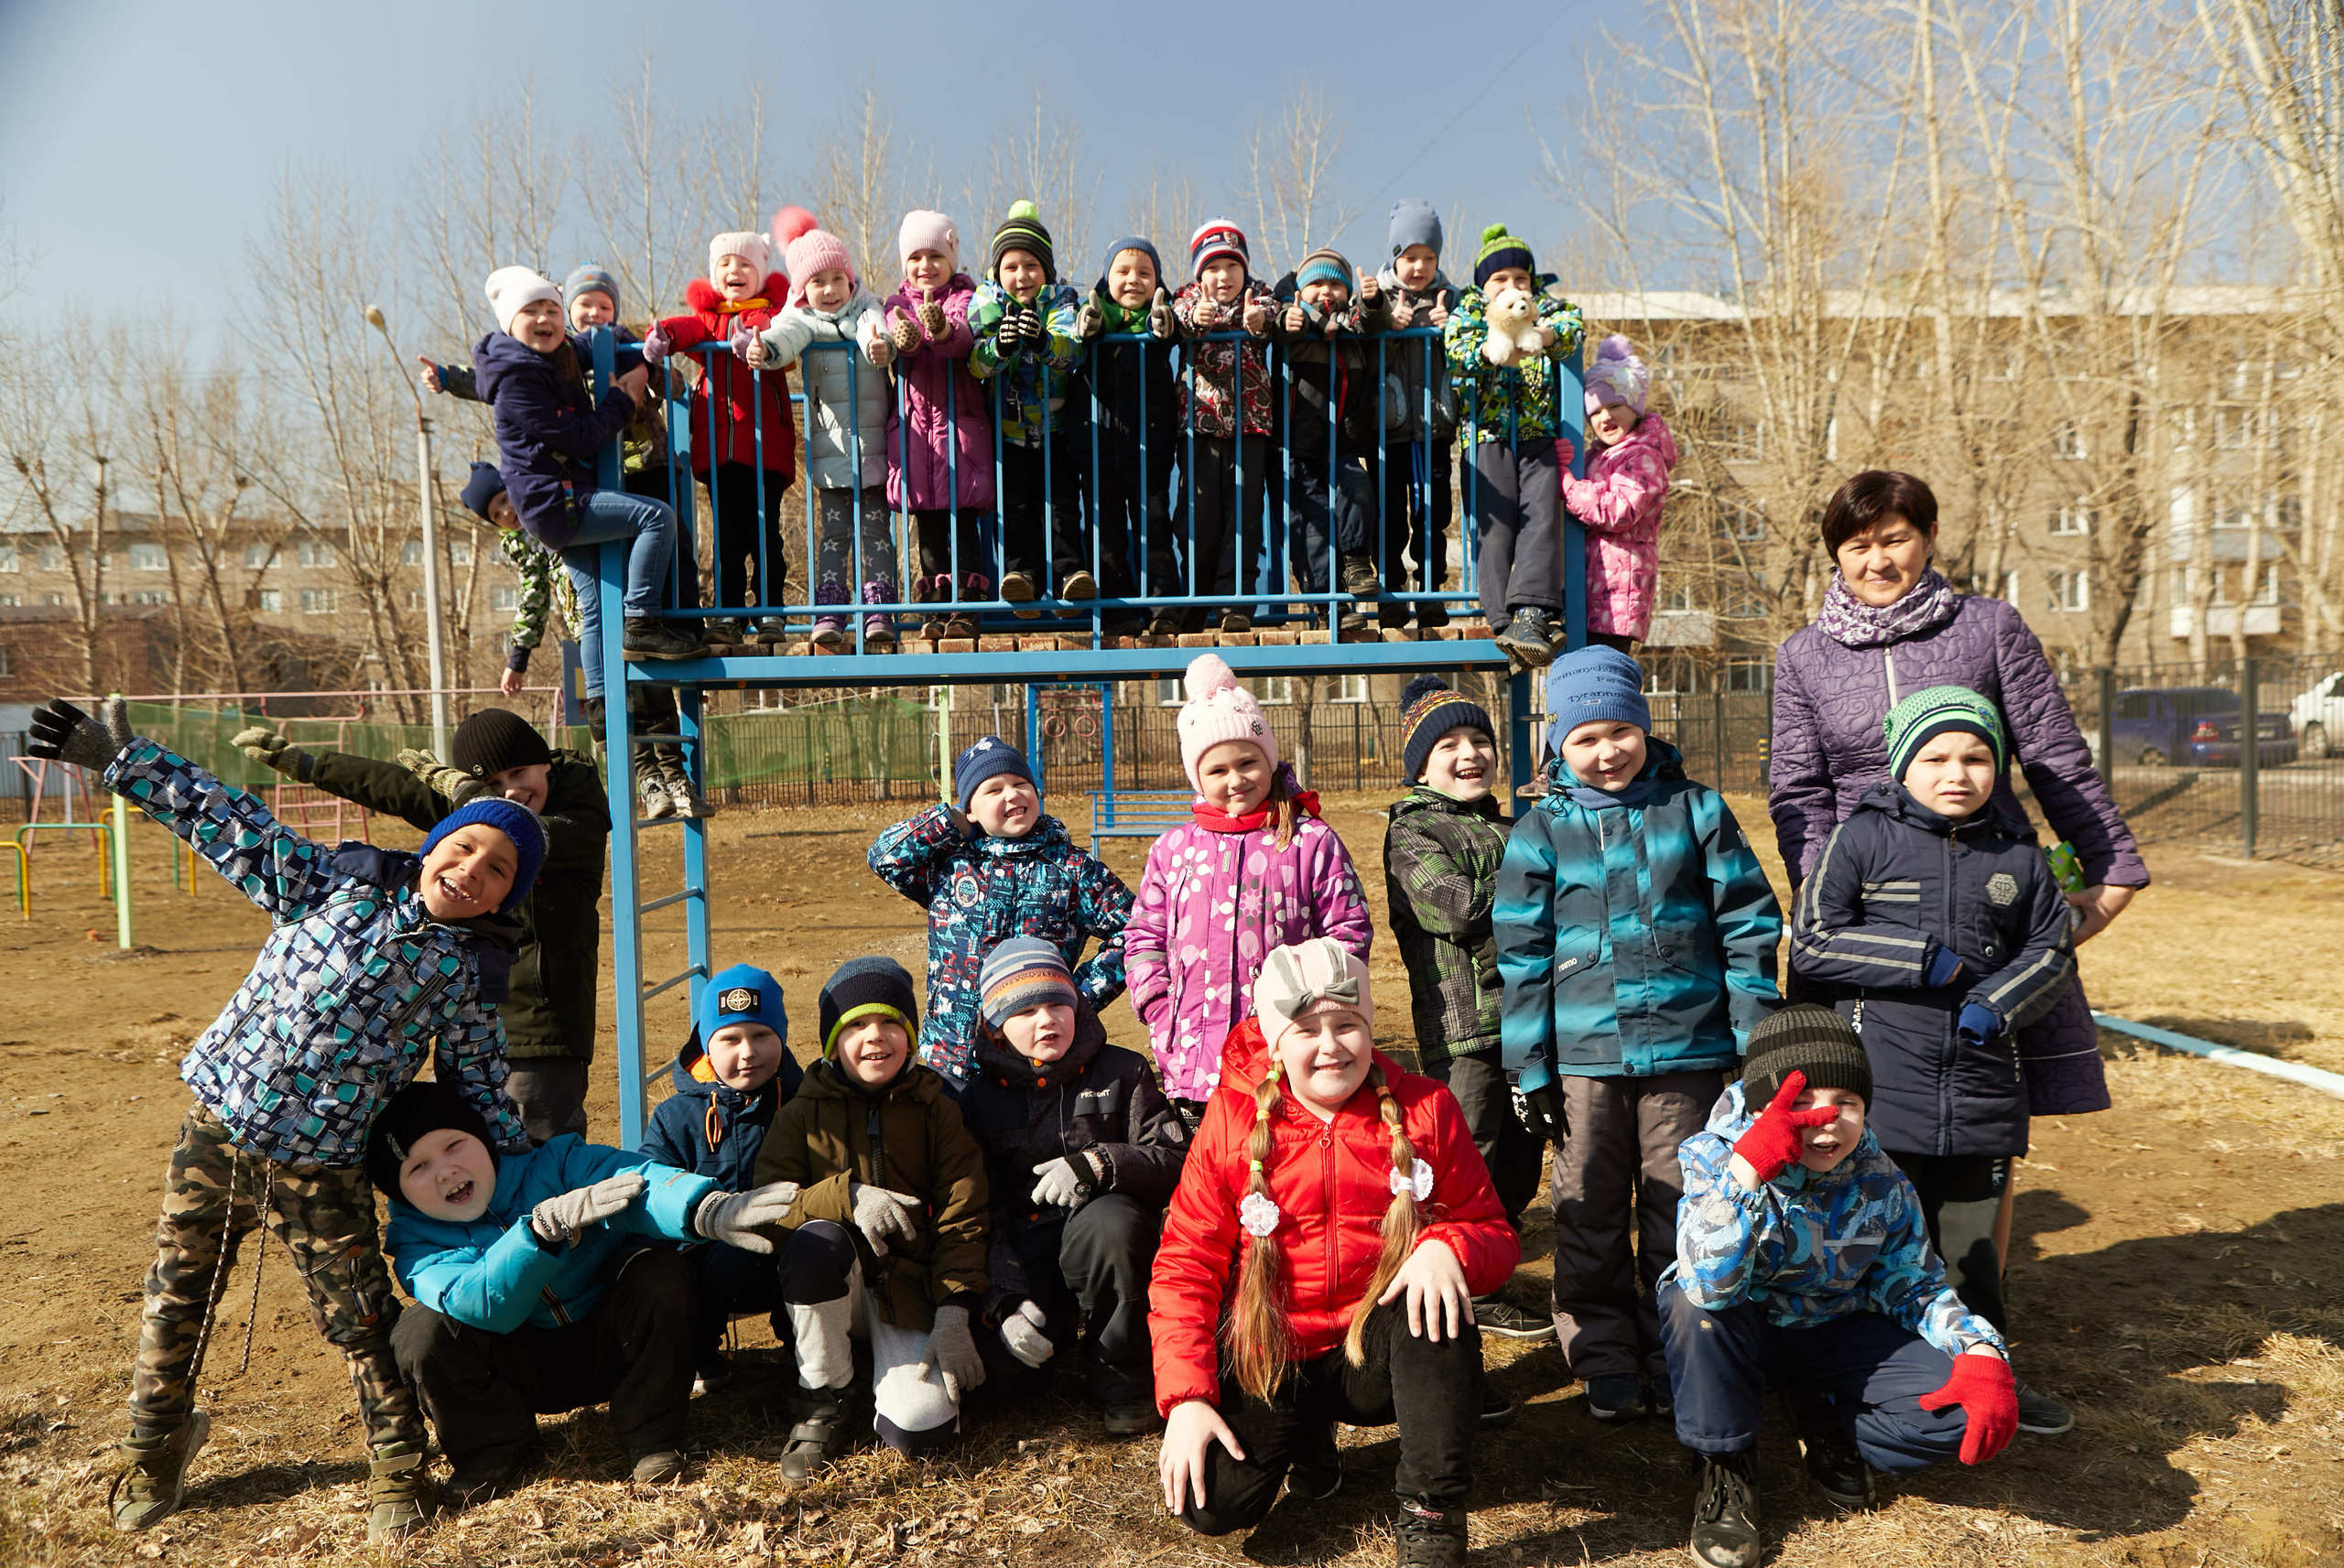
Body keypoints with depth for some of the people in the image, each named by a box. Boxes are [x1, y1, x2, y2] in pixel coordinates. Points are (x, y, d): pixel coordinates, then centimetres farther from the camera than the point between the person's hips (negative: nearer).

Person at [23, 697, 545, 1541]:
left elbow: (479, 1087, 3)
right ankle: (152, 1456, 38)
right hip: (215, 1127, 2)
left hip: (320, 1170, -2)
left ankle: (398, 1469, 23)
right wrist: (120, 759, -4)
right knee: (176, 1299, 15)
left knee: (360, 1322, 2)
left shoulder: (472, 970, -5)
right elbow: (232, 823, -2)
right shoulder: (340, 880, -3)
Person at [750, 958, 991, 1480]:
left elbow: (962, 1216, -2)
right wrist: (847, 1195, -26)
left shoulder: (934, 1110, 2)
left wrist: (954, 1315, -13)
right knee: (816, 1240, -35)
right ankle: (822, 1406, -11)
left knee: (921, 1429, -24)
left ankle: (900, 1366, 14)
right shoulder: (805, 1112, 1)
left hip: (909, 1290, 0)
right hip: (832, 1288, 1)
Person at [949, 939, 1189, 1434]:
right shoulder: (978, 1097, 5)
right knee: (996, 1365, -26)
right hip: (1020, 1265, 1)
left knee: (1111, 1223, -36)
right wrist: (1006, 1300, -14)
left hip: (1099, 1248, -1)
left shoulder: (1121, 1073, 3)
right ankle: (1062, 1329, 12)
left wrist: (1099, 1162, -26)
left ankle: (1121, 1383, -12)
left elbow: (1175, 1156, -7)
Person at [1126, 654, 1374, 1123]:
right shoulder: (1173, 849, 10)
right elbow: (1143, 935, 14)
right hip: (1195, 1061, 3)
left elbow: (1349, 931, 2)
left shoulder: (1313, 842, 2)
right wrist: (1159, 1011, 1)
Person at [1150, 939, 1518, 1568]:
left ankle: (1432, 1516, -18)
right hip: (1270, 1356, 1)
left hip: (1380, 1352, 0)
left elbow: (1493, 1232, 0)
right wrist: (1186, 1397, -15)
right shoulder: (1232, 1120, -5)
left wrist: (1449, 1248, -26)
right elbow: (1185, 1263, -4)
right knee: (1212, 1505, -19)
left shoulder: (1424, 1108, -3)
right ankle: (1306, 1434, 14)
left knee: (1440, 1302, -32)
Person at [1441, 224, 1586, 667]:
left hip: (1541, 435, 1)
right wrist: (1489, 349, -30)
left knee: (1541, 515, -17)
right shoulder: (1468, 311, 14)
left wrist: (1545, 335, -29)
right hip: (1489, 435, -1)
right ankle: (1503, 619, -21)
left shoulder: (1547, 306, 18)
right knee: (1495, 520, -13)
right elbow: (1455, 349, -7)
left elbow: (1572, 327, -5)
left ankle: (1532, 613, -27)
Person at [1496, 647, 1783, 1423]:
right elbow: (1521, 955, 3)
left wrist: (1757, 1035, 1)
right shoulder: (1541, 831, 3)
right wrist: (1531, 1065, 0)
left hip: (1686, 1048, 0)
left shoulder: (1696, 809, 3)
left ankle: (1674, 1363, 25)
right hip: (1584, 1053, 1)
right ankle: (1606, 1367, 23)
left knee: (1679, 1213, 9)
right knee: (1589, 1216, 8)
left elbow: (1748, 924, 5)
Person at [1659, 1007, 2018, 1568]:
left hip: (1833, 1333, 4)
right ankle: (1726, 1467, -11)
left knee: (1964, 1407, -19)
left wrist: (1982, 1354, -19)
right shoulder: (1713, 1156, -26)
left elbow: (1914, 1286, 1)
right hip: (1736, 1336, -3)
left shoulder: (1881, 1184, -13)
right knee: (1696, 1306, -39)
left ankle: (1827, 1425, 11)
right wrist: (1750, 1166, -50)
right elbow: (1708, 1284, -41)